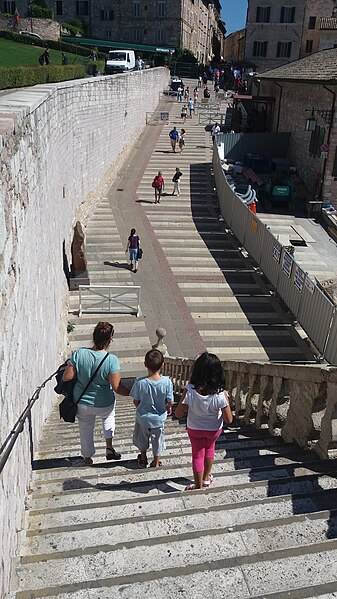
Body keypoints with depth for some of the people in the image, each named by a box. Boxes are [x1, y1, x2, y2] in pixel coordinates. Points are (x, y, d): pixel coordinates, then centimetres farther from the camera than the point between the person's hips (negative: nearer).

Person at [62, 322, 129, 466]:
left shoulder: (78, 354, -20)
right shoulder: (111, 360, -26)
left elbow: (66, 377, -14)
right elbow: (116, 388, -23)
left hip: (82, 402, 1)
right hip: (104, 404, -1)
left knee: (86, 430, 26)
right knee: (108, 416, 34)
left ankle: (87, 458, 44)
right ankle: (109, 448, 29)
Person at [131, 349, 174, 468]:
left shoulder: (139, 382, -26)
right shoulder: (166, 382, -25)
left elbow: (136, 402, -12)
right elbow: (170, 402, -17)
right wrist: (168, 408, 7)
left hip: (143, 417, 0)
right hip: (159, 418, 0)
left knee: (142, 438, 27)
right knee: (158, 439, 25)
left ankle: (143, 459, 47)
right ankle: (156, 462, 41)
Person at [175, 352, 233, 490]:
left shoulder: (189, 390, -31)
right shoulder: (221, 394, -31)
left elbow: (178, 414, -21)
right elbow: (229, 420, -21)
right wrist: (226, 403, -7)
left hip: (194, 429, -1)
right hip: (214, 430, 1)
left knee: (197, 454, 22)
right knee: (209, 448, 31)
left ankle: (198, 485, 35)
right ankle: (206, 478, 47)